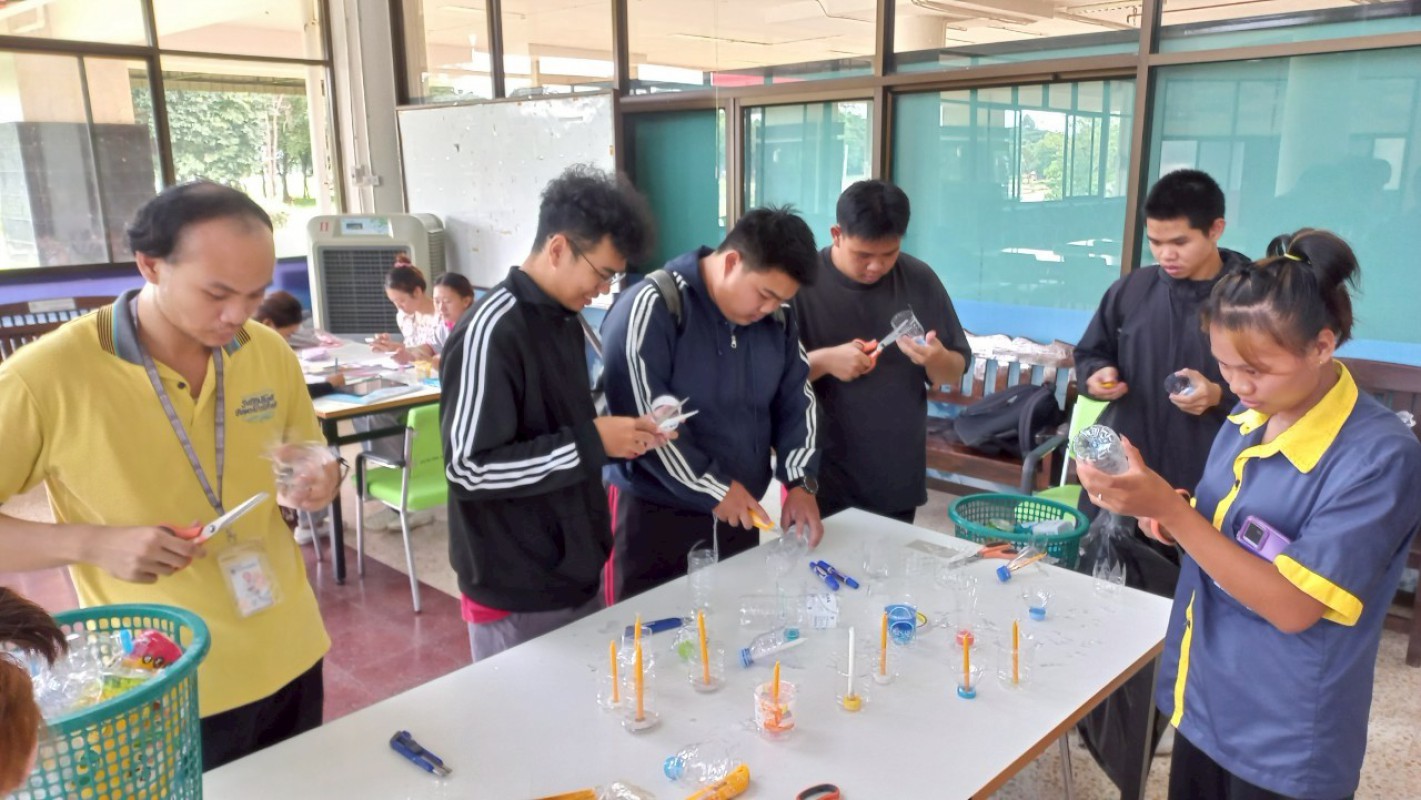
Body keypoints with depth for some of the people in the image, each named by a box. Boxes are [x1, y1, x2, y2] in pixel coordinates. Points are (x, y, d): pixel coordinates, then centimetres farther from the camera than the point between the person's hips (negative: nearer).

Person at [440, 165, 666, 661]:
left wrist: (618, 435, -1)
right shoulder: (489, 333, -20)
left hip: (577, 577, 8)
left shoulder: (565, 320, 7)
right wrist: (592, 443, -23)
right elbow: (468, 469, -24)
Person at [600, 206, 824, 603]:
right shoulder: (651, 309, -17)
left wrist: (800, 481, -1)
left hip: (741, 513, 6)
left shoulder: (778, 317, 3)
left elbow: (796, 400, 11)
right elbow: (642, 419, -21)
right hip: (654, 514, -6)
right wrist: (713, 488, -17)